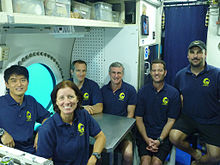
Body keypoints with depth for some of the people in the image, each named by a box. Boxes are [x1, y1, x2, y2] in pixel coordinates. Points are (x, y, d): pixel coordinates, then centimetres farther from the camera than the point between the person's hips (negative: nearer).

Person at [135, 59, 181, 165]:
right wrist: (146, 139, -9)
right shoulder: (142, 91, 4)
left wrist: (159, 140, -11)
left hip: (164, 136, -1)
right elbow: (139, 118, 3)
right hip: (144, 135, 1)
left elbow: (171, 120, 0)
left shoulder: (173, 93, 1)